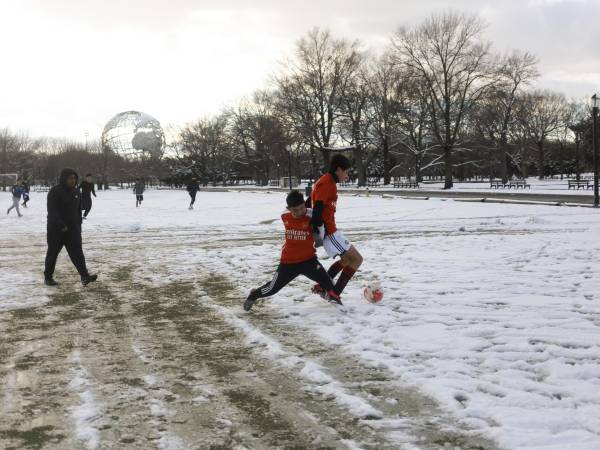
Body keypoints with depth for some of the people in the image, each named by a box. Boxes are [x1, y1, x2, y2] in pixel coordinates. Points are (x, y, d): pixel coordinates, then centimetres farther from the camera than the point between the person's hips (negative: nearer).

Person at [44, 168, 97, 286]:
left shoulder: (76, 191, 9)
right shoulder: (55, 192, -12)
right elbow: (52, 211, -20)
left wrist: (79, 225, 13)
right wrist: (61, 225, -26)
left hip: (72, 228, 5)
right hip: (56, 229, -5)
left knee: (77, 252, -6)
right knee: (53, 252, 7)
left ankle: (84, 276, -15)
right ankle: (48, 277, 21)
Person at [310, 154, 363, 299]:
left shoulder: (327, 181, 16)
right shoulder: (327, 183, -15)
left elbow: (311, 202, 20)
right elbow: (317, 208, -23)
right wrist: (319, 233, -23)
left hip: (329, 230, 10)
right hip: (329, 231, -10)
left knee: (347, 259, 23)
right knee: (356, 259, -5)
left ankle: (321, 287, 21)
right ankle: (334, 294, -4)